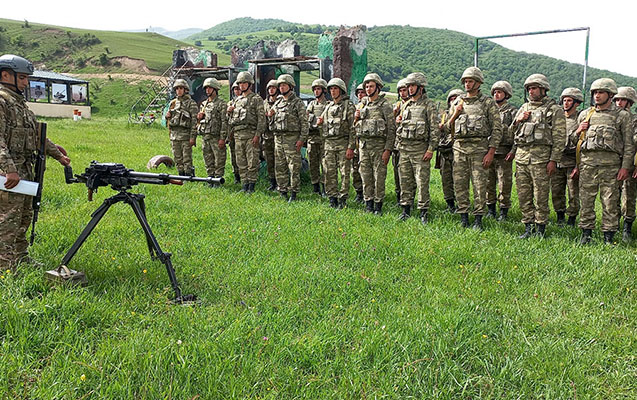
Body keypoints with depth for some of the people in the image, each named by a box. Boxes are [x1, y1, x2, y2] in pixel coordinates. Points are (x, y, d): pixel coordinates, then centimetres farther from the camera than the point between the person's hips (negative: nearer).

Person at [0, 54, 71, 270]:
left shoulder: (19, 101, 18)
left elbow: (36, 134, 25)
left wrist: (57, 153, 24)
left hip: (24, 170, 10)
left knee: (24, 218, 16)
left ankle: (21, 258, 27)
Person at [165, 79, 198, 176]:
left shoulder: (191, 103, -3)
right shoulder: (173, 103, 15)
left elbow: (194, 121, -9)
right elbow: (169, 119, 25)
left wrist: (192, 137, -16)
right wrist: (167, 116, 0)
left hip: (185, 135, -6)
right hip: (174, 134, 6)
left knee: (187, 160, -7)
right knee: (178, 160, 9)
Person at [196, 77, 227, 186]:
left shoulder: (221, 104, -5)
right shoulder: (203, 104, 17)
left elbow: (224, 122, -11)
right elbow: (200, 119, 26)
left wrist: (222, 138, -17)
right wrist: (199, 117, 1)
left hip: (216, 137, -7)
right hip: (205, 136, 7)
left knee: (219, 160, -3)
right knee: (208, 161, 10)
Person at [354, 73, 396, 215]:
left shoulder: (385, 106, -4)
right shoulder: (361, 105, 14)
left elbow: (391, 129, -8)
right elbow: (355, 127, 21)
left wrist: (388, 150, -15)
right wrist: (356, 119, -1)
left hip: (379, 144, -5)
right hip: (363, 144, 5)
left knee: (379, 176, -2)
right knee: (366, 176, 7)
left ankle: (378, 205, 6)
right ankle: (368, 203, 16)